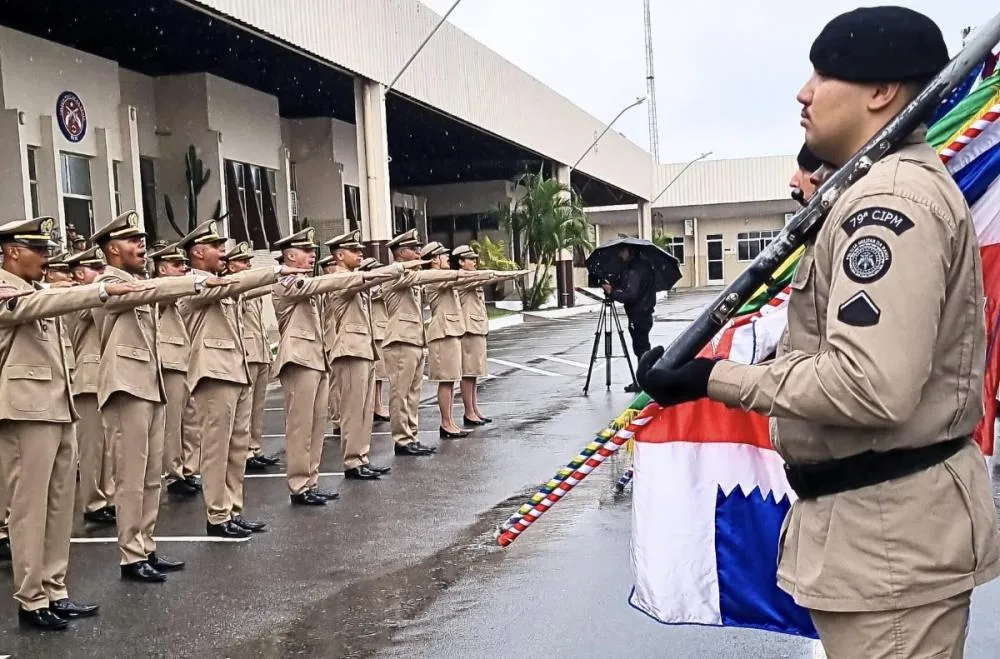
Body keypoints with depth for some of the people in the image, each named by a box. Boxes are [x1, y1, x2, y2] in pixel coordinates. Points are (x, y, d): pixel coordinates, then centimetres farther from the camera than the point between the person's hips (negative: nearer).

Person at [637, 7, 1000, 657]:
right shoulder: (900, 184, 15)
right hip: (888, 513, 11)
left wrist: (714, 380, -21)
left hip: (890, 528, -11)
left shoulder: (891, 197, -20)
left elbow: (870, 387, -30)